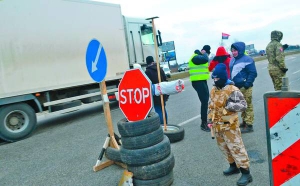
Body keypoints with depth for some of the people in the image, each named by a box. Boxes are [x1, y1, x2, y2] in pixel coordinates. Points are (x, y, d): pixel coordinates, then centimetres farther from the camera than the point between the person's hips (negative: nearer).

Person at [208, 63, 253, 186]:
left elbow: (243, 105, -16)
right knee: (224, 147, 19)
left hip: (229, 125, -8)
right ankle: (234, 166, 38)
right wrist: (210, 119, 13)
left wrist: (231, 105, -30)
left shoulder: (232, 90, -16)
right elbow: (211, 106, 18)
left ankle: (246, 173, 8)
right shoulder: (213, 90, 8)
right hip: (217, 126, 8)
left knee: (236, 148, -3)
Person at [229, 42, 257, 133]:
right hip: (236, 86, 8)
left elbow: (253, 73, -11)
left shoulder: (247, 59, -8)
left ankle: (249, 124, 2)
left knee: (248, 105, -3)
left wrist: (248, 83, -16)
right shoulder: (232, 60, 15)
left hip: (244, 87, -8)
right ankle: (244, 121, 27)